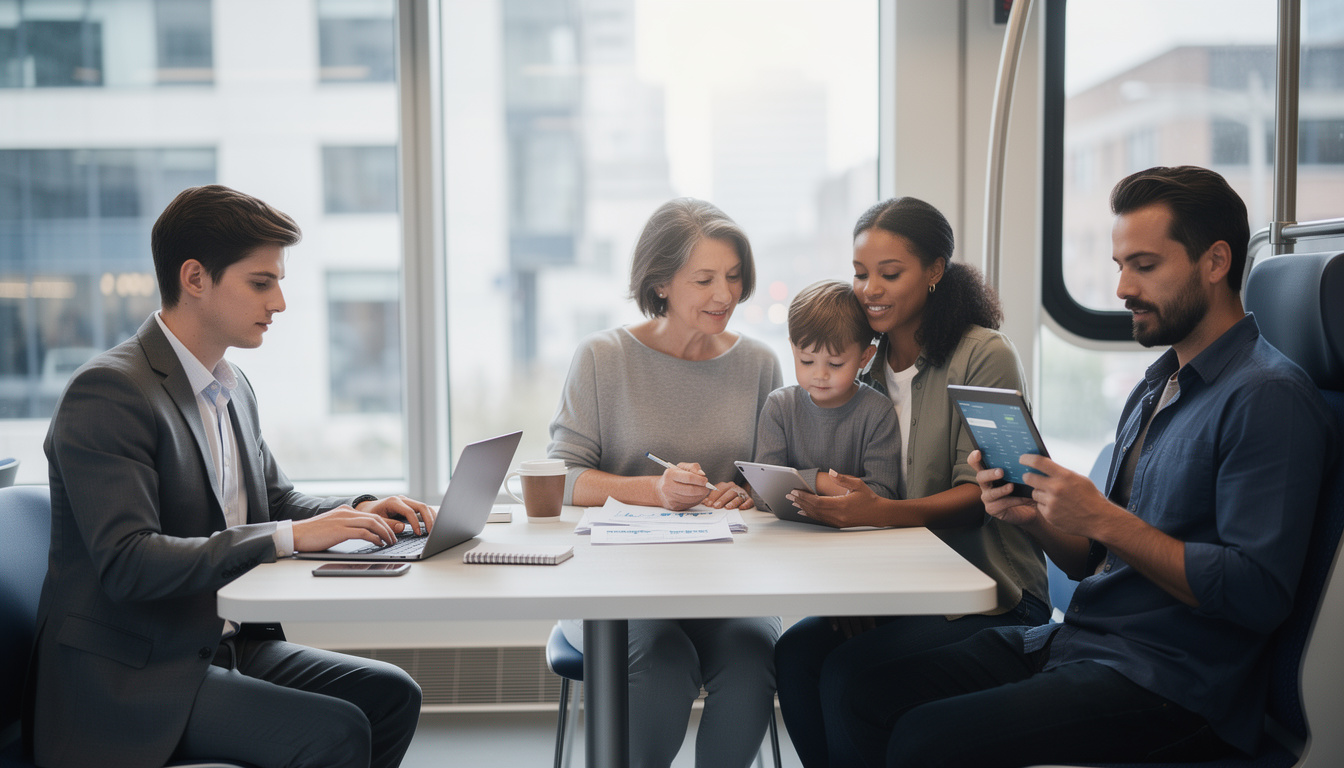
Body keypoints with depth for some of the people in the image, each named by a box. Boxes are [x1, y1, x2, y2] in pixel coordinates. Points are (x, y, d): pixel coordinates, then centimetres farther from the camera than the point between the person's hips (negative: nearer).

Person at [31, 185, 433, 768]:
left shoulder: (233, 389, 12)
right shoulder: (107, 391, -17)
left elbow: (276, 499, 21)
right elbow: (126, 563, -26)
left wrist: (357, 513, -1)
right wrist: (289, 536, -27)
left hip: (223, 645, 9)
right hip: (125, 677, -9)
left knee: (390, 694, -5)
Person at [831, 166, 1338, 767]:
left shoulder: (1268, 397, -12)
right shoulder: (1155, 386, 18)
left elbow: (1258, 594, -20)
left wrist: (1104, 519, -19)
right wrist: (1034, 518, -1)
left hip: (1168, 684, -8)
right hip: (1076, 639, 8)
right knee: (872, 697, -7)